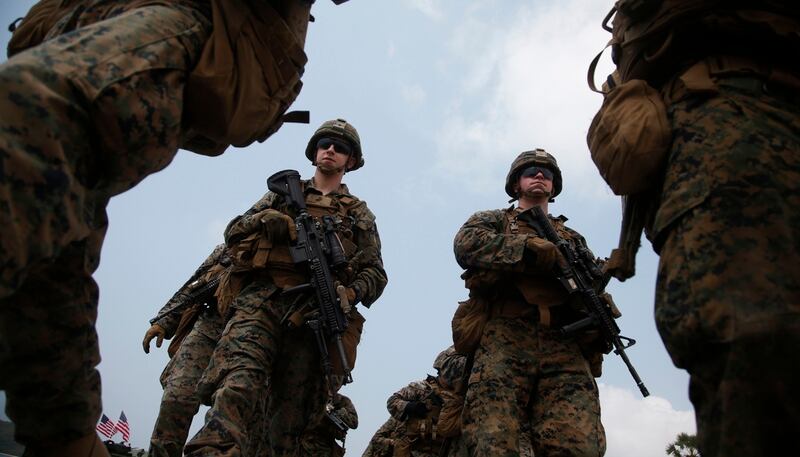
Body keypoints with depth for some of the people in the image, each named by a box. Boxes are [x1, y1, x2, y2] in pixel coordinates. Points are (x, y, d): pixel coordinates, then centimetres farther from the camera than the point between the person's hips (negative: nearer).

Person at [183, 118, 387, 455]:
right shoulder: (283, 191, 27)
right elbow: (233, 232, 22)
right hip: (261, 299, 0)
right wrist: (265, 219, 0)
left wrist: (350, 293, -8)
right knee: (237, 380, -26)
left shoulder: (360, 214, 23)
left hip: (312, 313, 1)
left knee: (292, 410, -5)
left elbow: (375, 273, 15)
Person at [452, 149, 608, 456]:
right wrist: (533, 248, -8)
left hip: (564, 346, 2)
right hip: (504, 339, -2)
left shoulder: (573, 239, 35)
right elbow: (467, 244, 2)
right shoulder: (492, 220, 26)